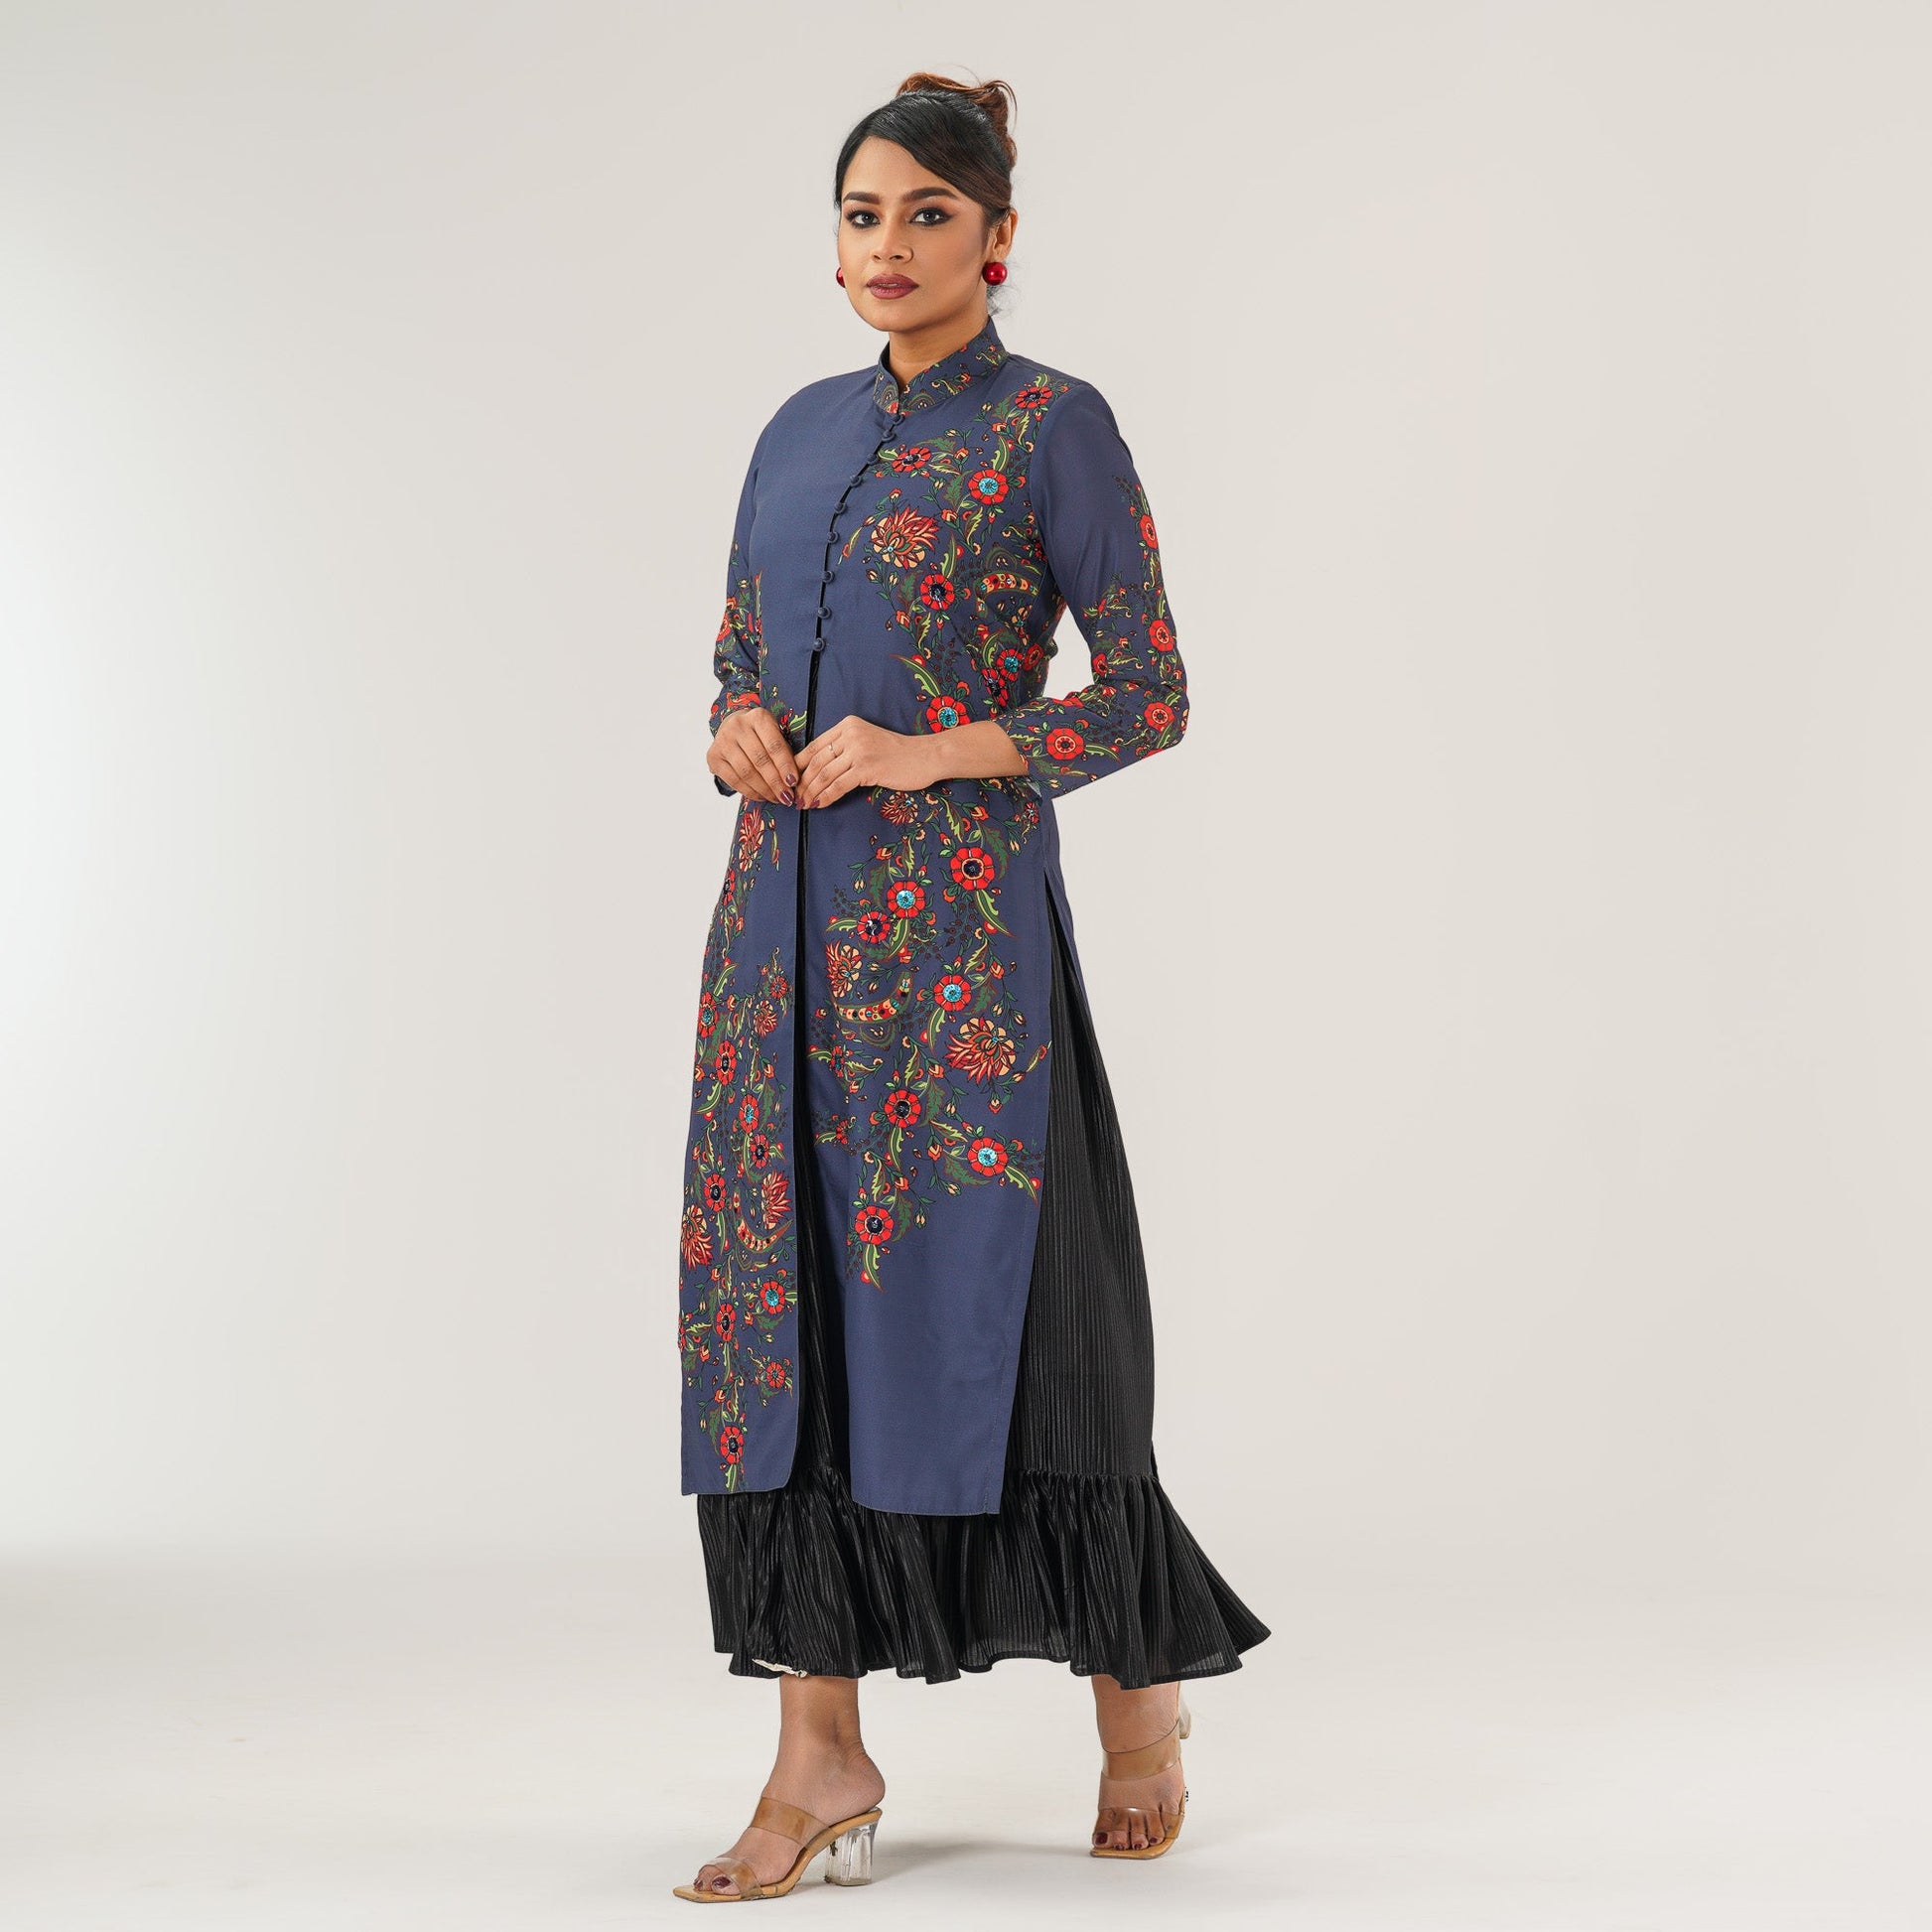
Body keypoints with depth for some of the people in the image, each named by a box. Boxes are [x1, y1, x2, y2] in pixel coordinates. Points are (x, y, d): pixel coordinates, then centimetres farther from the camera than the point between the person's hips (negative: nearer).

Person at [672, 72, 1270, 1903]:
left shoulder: (1051, 425, -3)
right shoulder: (804, 427, 15)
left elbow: (1151, 691, -5)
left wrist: (931, 751, -15)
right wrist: (739, 729, -1)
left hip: (957, 913, -6)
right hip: (788, 908, 6)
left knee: (977, 1304, -4)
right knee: (784, 1299, 2)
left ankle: (1138, 1685, 18)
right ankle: (821, 1757, 9)